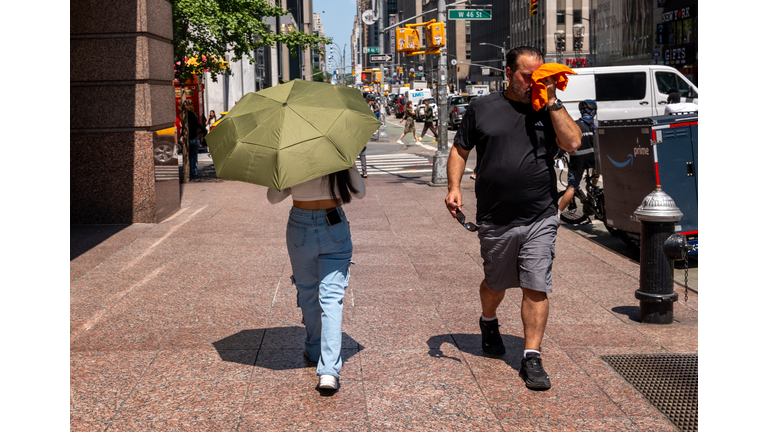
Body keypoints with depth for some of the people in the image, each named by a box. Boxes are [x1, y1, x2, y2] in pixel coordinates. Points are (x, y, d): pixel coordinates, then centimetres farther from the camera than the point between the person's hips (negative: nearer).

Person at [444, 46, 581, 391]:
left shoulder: (550, 110, 5)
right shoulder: (482, 109, 5)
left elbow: (572, 143, -10)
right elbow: (460, 150, 9)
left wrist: (552, 102, -11)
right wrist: (454, 187, -4)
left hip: (540, 220, 0)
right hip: (494, 221, 1)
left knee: (536, 288, -4)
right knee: (496, 284, 16)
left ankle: (532, 357, 5)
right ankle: (488, 323, 48)